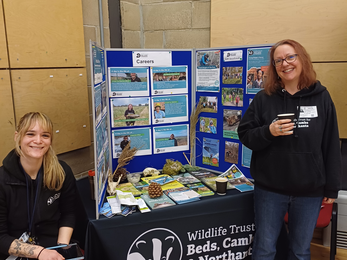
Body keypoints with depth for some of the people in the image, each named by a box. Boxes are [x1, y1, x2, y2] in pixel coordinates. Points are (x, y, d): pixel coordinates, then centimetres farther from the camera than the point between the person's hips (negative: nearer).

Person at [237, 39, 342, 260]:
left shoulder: (321, 97, -1)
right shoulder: (264, 98, -2)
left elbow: (332, 145, 2)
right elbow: (245, 135, -1)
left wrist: (332, 186, 3)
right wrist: (268, 131, -21)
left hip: (310, 190, 1)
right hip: (270, 188, 0)